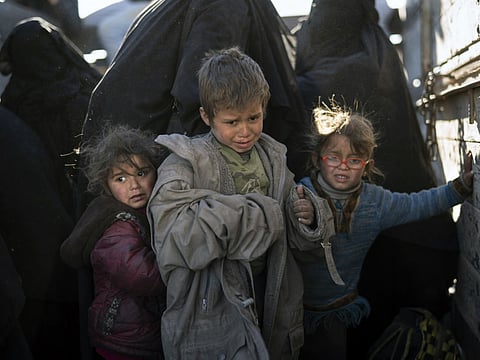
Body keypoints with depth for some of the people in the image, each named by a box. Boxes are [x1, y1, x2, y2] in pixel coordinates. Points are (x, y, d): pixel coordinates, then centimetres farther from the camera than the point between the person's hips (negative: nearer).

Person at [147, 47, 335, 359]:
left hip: (272, 302, 5)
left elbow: (291, 234, 12)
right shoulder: (186, 164, -13)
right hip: (211, 308, -5)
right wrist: (256, 212, -24)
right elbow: (173, 241, -29)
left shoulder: (273, 158, 4)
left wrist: (307, 216, -12)